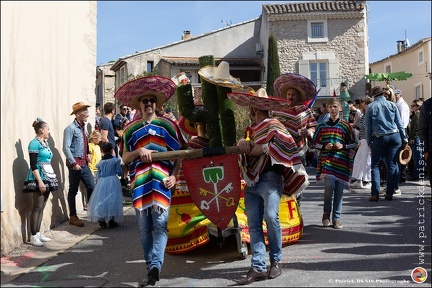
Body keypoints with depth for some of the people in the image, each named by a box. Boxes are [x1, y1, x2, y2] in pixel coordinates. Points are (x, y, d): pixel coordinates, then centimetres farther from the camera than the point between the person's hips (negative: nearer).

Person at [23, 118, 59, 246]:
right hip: (38, 178, -8)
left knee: (42, 207, 10)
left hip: (47, 177, 8)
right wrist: (40, 181, -22)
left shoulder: (45, 142, 13)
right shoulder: (34, 143, -12)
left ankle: (38, 233, 16)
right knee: (37, 207, -6)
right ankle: (33, 236, -1)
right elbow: (33, 165, -17)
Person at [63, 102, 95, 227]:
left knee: (92, 187, 8)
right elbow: (66, 148, -17)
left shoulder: (83, 128, 12)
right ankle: (73, 217, 13)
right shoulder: (70, 128, -12)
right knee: (73, 190, 3)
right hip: (75, 163, -7)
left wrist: (88, 154, 9)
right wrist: (74, 163, -20)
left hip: (84, 163, 7)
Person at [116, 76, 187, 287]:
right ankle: (151, 269, 17)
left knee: (160, 225, -10)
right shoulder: (131, 129, 14)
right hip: (140, 184, 3)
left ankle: (155, 266, -11)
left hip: (161, 183, -2)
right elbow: (124, 158, 11)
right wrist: (138, 151, -9)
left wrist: (173, 176, -7)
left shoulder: (168, 125, 8)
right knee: (144, 229, 7)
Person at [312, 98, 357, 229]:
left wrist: (343, 146, -8)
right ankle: (326, 214, 7)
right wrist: (324, 146, -6)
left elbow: (354, 143, 10)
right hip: (326, 161, -1)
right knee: (329, 186, -15)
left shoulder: (346, 126, 6)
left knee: (339, 190, 3)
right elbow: (315, 143, 12)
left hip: (342, 162, 1)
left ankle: (336, 218, 16)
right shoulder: (322, 126, 8)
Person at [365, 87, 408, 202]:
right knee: (392, 164, 7)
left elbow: (368, 127, 1)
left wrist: (369, 141, 7)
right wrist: (404, 138, 12)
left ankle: (375, 194, -2)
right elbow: (399, 123, 6)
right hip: (394, 136, 2)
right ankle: (389, 193, 7)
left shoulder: (370, 107, 1)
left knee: (375, 165, 5)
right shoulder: (392, 105, 5)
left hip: (379, 138, -2)